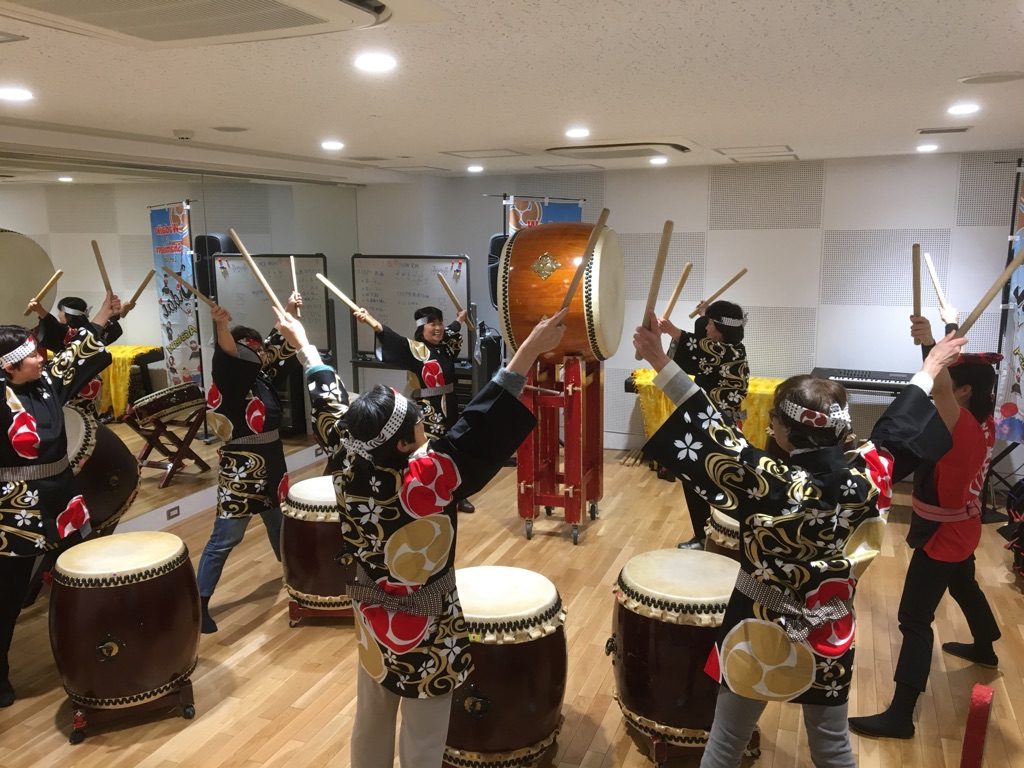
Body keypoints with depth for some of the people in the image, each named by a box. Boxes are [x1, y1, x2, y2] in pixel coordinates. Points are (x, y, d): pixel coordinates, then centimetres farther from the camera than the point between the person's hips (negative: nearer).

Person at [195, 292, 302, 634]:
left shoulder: (262, 375, 7)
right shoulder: (228, 382, -14)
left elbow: (281, 347, 19)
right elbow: (228, 355, -36)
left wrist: (289, 312, 16)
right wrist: (222, 327, -54)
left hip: (271, 459, 8)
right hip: (241, 466, -8)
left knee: (279, 522, 25)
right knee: (225, 538, -4)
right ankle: (200, 603, 5)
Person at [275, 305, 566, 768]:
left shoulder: (349, 468, -15)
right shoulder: (425, 481, -32)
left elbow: (330, 407, -2)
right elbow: (481, 427, -34)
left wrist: (302, 344, 13)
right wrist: (531, 349, -35)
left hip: (372, 620, 6)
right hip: (425, 633, -6)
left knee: (370, 728, 25)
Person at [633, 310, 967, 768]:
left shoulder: (768, 485, -27)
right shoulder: (865, 478, -13)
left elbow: (709, 435, -26)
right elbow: (896, 431, 3)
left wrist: (662, 363, -23)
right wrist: (929, 370, 19)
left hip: (761, 637, -4)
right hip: (830, 641, 4)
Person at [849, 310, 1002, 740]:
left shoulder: (964, 428, -27)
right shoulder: (983, 424, -3)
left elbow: (940, 387, -47)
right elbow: (964, 370, 12)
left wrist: (929, 343, -43)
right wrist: (953, 330, 19)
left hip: (941, 537, -10)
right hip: (960, 531, 10)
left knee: (914, 619, -9)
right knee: (964, 588, 34)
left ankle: (900, 717, -6)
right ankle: (984, 650, 62)